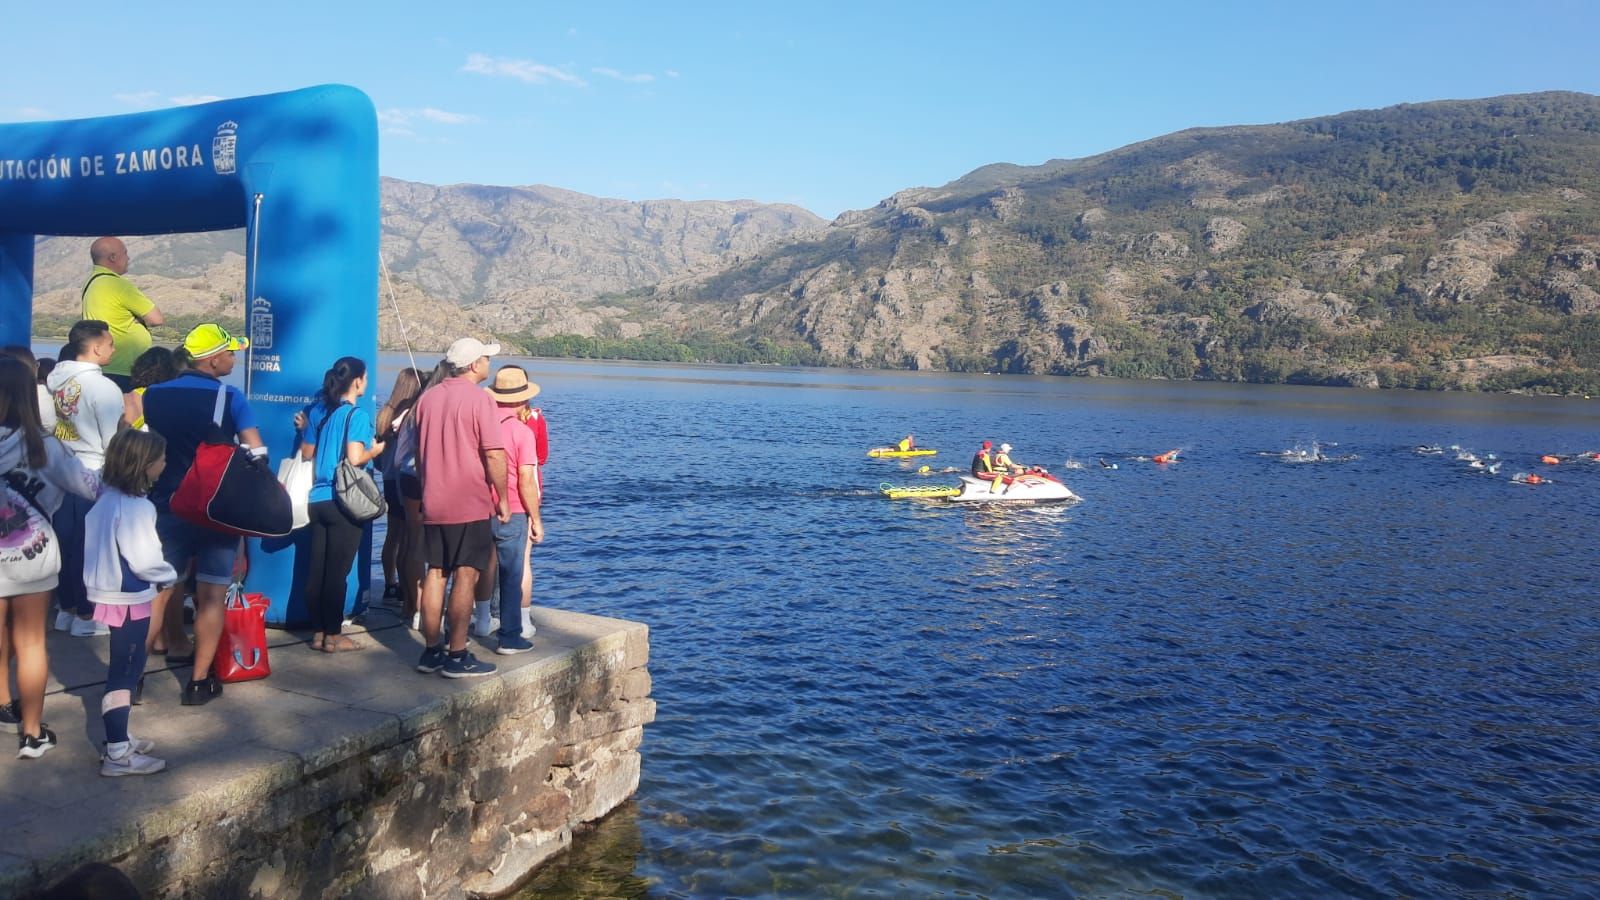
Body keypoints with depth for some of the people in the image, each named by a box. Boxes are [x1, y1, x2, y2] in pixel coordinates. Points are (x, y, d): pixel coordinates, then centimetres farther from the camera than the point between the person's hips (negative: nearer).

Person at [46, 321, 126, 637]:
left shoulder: (54, 380, 4)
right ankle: (86, 615, 12)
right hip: (93, 476, -7)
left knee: (64, 540, 14)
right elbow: (115, 443, -15)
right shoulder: (103, 387, -17)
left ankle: (67, 608, 26)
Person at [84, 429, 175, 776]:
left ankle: (118, 740, 29)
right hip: (129, 599, -9)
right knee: (124, 673, -3)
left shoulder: (108, 498, 6)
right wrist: (169, 575, -3)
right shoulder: (135, 506, -22)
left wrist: (159, 573, 13)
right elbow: (144, 559, -21)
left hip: (114, 594, 9)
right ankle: (118, 755, 4)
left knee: (125, 669, 19)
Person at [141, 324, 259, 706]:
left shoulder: (155, 395, 2)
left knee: (158, 589, 14)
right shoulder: (230, 398, -11)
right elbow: (256, 452, -16)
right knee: (211, 595, 2)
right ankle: (199, 680, 4)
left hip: (168, 505, 4)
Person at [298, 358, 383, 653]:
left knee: (317, 568, 9)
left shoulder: (318, 411, 9)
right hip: (345, 502, -7)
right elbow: (355, 458, -21)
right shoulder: (357, 415, -12)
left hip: (318, 499, 7)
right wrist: (376, 449, -2)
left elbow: (307, 453, 15)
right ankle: (333, 636, 6)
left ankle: (319, 632, 17)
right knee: (337, 570, 0)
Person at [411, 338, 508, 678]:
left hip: (432, 504, 7)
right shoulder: (479, 400, -11)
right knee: (465, 577, -3)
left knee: (435, 574, 11)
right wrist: (502, 498, -7)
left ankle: (431, 651, 16)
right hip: (470, 504, -7)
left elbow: (419, 451, 18)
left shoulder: (427, 398, 10)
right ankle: (456, 657, -1)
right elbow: (494, 455, -16)